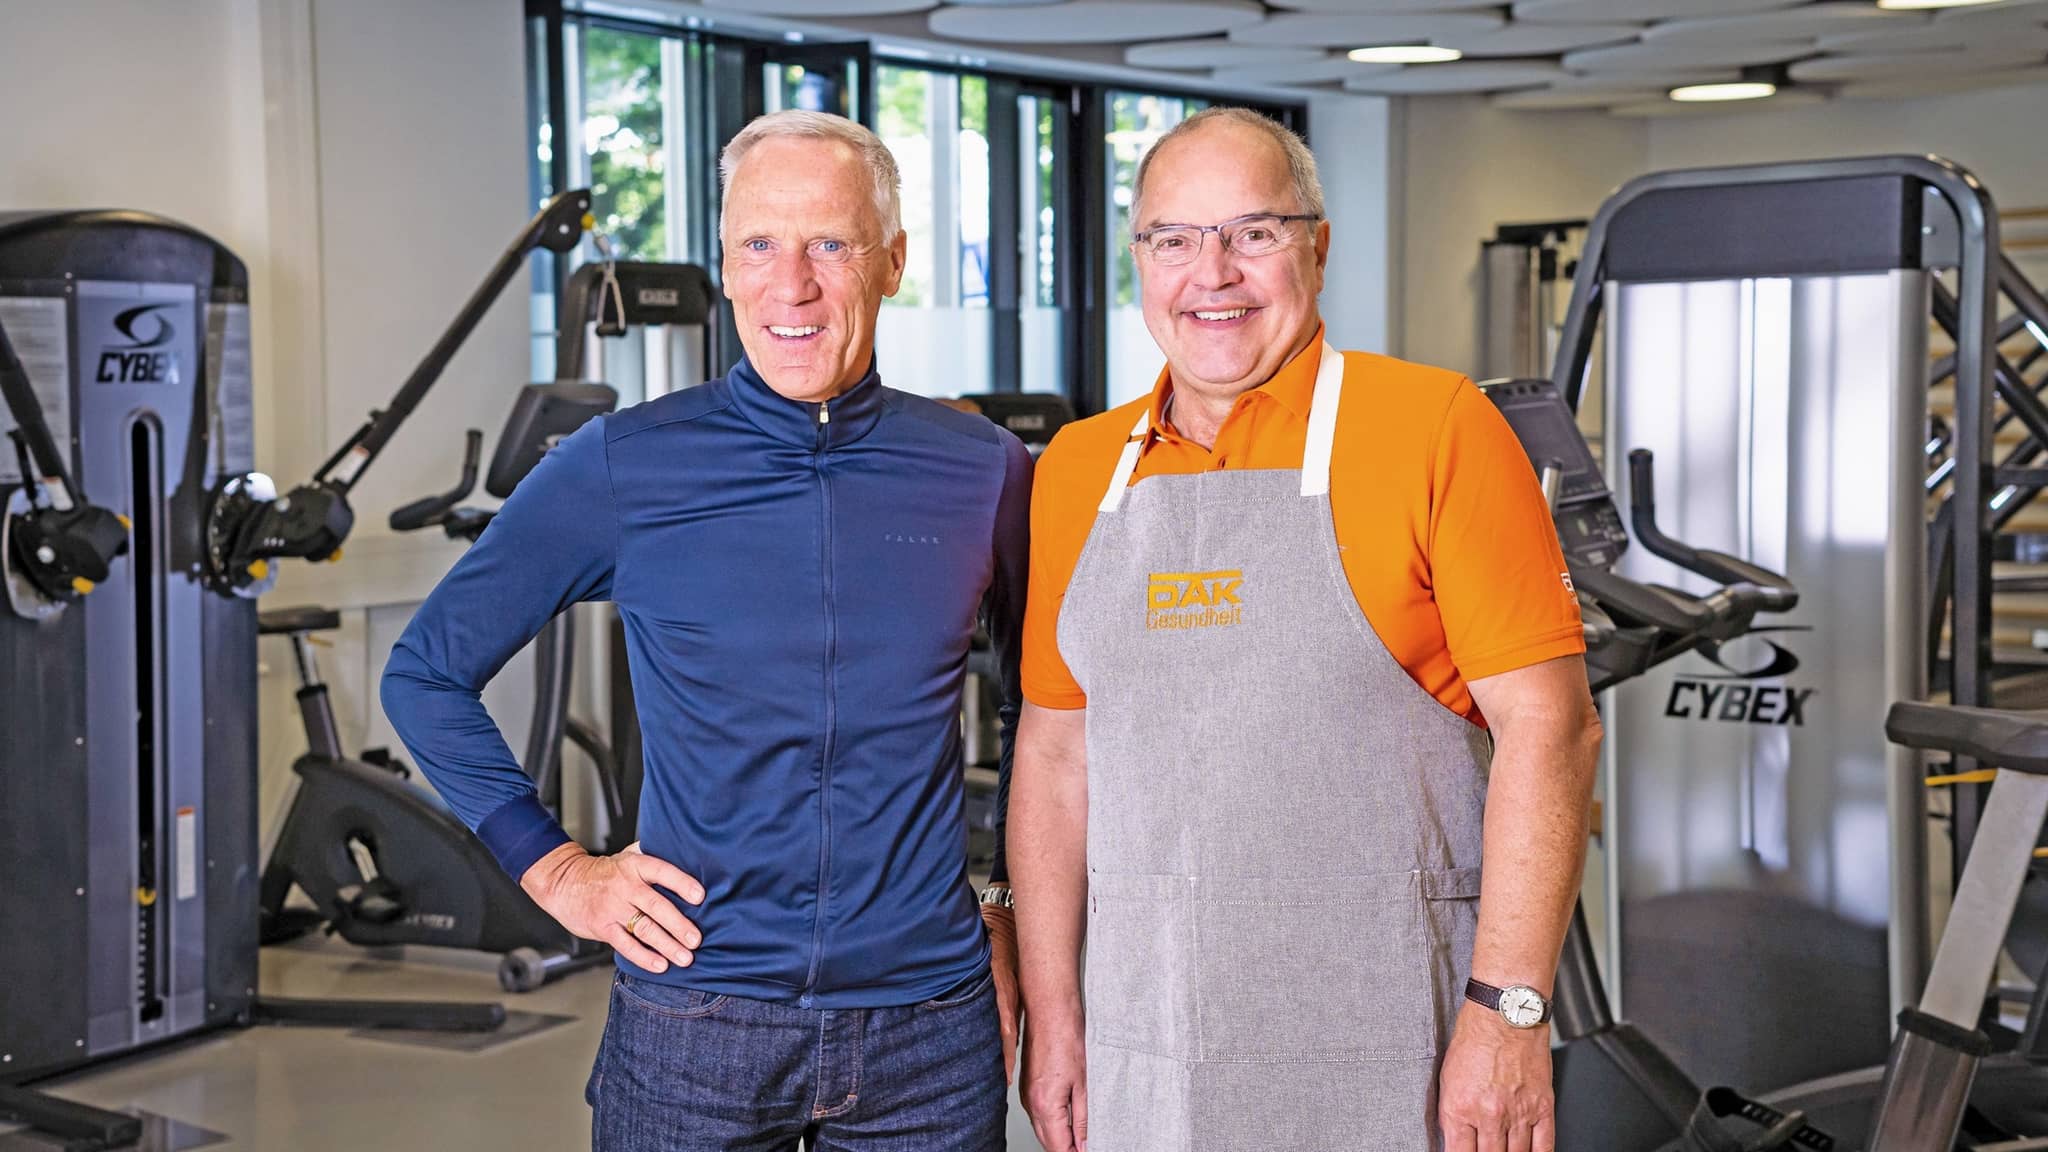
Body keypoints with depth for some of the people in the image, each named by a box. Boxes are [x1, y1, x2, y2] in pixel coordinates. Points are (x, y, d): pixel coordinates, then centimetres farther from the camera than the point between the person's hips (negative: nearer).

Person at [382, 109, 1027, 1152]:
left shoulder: (983, 473, 1)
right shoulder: (620, 469, -4)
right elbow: (425, 673, 6)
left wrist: (1015, 907, 9)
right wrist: (554, 869, 0)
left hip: (928, 1030, 1)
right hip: (694, 1023, -1)